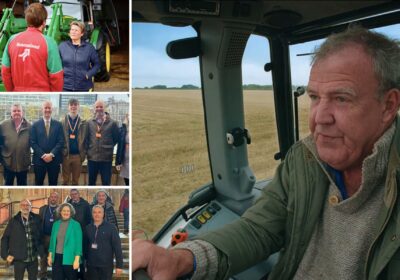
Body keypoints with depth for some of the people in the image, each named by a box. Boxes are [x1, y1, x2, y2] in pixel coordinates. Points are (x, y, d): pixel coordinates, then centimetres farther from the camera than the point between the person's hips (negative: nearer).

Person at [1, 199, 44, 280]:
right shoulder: (14, 221, -4)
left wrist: (41, 251, -1)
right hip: (19, 259, -2)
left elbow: (40, 236, 6)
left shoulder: (36, 219, 0)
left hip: (33, 258, 2)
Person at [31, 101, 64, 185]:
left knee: (53, 184, 8)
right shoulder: (35, 125, 4)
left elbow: (61, 142, -2)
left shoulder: (58, 124, 4)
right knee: (38, 184, 7)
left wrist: (51, 154, -13)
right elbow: (33, 142, -1)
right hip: (39, 159, 0)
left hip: (54, 159, 0)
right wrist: (43, 155, -12)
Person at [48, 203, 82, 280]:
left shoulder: (76, 225, -6)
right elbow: (52, 241, 13)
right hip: (57, 257, 4)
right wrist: (50, 256, 9)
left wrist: (77, 259, -14)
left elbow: (78, 243, -9)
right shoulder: (56, 224, 7)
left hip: (70, 258, -4)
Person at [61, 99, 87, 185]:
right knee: (65, 180, 8)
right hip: (66, 154, 0)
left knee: (76, 180, 10)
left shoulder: (83, 122, 3)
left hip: (78, 155, 0)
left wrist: (84, 154, -2)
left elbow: (85, 139, 3)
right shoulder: (62, 121, 1)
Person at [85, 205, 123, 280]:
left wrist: (119, 265, -11)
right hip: (91, 265, 3)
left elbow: (117, 247, -8)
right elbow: (85, 246, 10)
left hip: (106, 265, -3)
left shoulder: (111, 227, -5)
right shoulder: (88, 228, 6)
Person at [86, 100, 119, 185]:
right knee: (91, 182, 13)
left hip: (106, 158, -2)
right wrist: (89, 149, 7)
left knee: (106, 182, 3)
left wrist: (108, 147, 2)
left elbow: (116, 138, 5)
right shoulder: (89, 123, 7)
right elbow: (86, 138, 13)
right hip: (92, 157, 3)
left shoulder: (112, 123, -1)